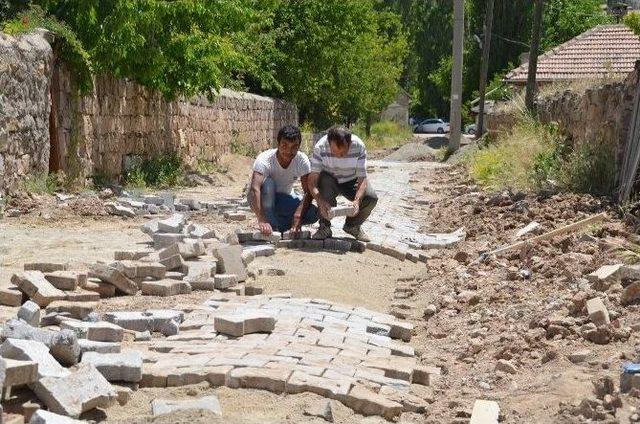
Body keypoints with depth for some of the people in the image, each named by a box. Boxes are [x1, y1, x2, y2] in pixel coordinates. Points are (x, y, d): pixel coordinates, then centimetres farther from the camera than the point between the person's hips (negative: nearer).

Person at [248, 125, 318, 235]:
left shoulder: (302, 160, -18)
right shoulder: (265, 159, -29)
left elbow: (308, 192, -23)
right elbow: (254, 188, -42)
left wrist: (298, 215, -42)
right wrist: (261, 220, -54)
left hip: (285, 199, 3)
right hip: (264, 199, -3)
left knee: (313, 213, -23)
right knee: (268, 183, -36)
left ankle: (280, 225, 0)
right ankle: (272, 226, -23)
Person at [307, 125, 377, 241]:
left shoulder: (359, 147, -27)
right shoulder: (320, 148, -31)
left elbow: (362, 178, -25)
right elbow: (312, 181, -32)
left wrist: (357, 201, -44)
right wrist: (321, 201, -50)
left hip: (351, 181, 2)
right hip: (329, 179, -1)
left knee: (371, 198, -25)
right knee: (325, 183, -36)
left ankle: (353, 225, 6)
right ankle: (324, 226, -15)